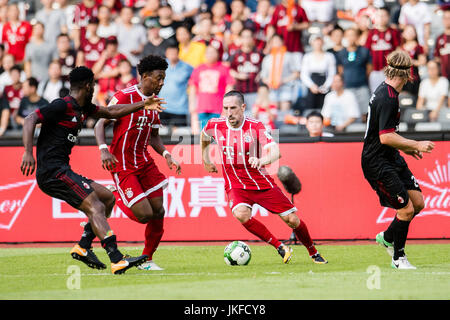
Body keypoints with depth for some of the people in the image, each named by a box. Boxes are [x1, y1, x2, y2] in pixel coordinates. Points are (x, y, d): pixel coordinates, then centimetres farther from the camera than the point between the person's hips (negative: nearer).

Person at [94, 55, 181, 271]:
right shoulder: (124, 97, -14)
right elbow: (100, 125, -13)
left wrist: (166, 155, 4)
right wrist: (103, 150, -28)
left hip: (144, 162, 7)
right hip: (122, 165, -7)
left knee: (158, 212, 1)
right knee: (145, 214, -13)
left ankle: (147, 260, 17)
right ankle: (116, 197, 17)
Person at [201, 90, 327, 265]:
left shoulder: (256, 126, -14)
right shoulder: (215, 126, -6)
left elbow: (275, 152, -27)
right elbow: (204, 136, 20)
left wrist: (261, 161, -47)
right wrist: (206, 161, 26)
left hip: (261, 183, -1)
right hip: (236, 185, 1)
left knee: (292, 220, -1)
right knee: (241, 214, -31)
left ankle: (314, 253, 27)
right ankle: (280, 247, -15)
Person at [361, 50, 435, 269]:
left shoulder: (385, 92, 10)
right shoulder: (387, 99, -22)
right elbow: (386, 137, -27)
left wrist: (405, 147, 23)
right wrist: (416, 145, -20)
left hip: (391, 160, 10)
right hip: (378, 163, -10)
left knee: (418, 202, 7)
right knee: (406, 209, -10)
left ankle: (387, 237, 26)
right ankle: (398, 258, 6)